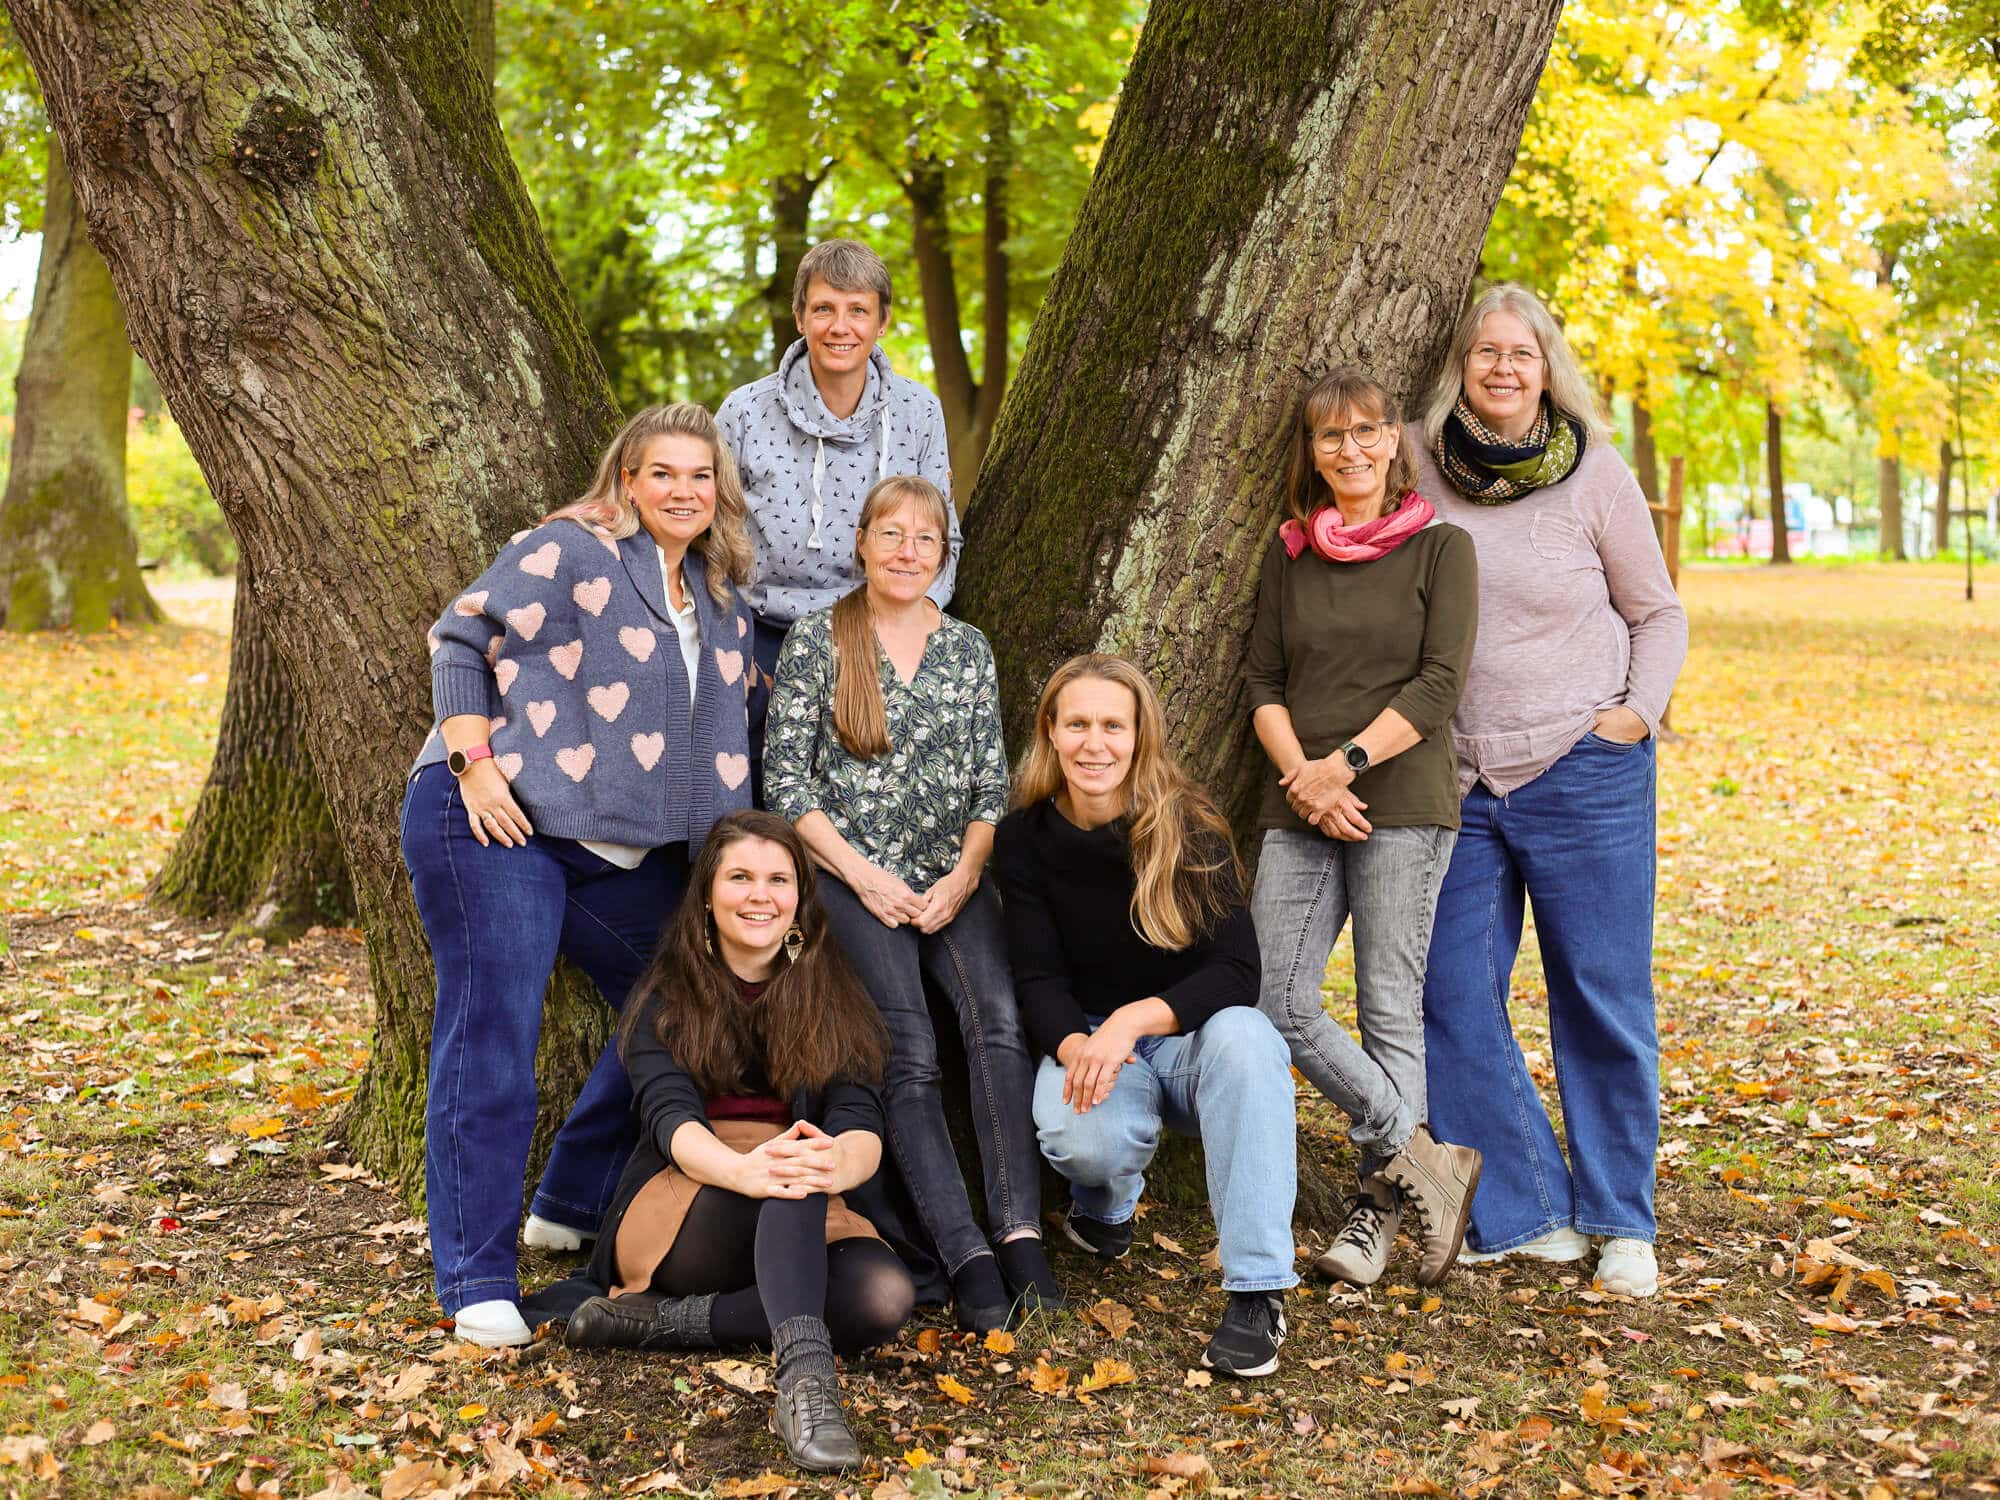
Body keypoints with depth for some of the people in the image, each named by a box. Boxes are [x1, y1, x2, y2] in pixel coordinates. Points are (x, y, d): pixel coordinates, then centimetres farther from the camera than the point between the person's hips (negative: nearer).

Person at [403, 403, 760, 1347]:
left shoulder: (719, 597, 16)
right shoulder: (568, 553, -7)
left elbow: (724, 722, 26)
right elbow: (460, 639, -8)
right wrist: (474, 761, -17)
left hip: (622, 855, 8)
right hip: (498, 827, -8)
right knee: (492, 1037, -10)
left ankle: (574, 1207, 24)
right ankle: (476, 1278, -4)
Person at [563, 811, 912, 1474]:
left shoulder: (834, 1002, 8)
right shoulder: (666, 1000, 2)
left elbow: (863, 1126, -7)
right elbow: (671, 1119, -15)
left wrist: (839, 1162, -34)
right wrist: (747, 1170, -39)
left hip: (798, 1234, 3)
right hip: (674, 1217, -2)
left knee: (882, 1295, -31)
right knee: (787, 1164, -34)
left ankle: (663, 1321, -26)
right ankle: (804, 1370, -50)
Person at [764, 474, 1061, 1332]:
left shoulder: (969, 650, 12)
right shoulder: (817, 642, 3)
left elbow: (992, 784, 11)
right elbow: (786, 777, -1)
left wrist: (962, 880, -4)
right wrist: (865, 876, -8)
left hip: (953, 879, 3)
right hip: (857, 881, -2)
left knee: (999, 1018, -24)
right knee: (908, 1053, -20)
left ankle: (1019, 1232, -28)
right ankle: (965, 1257, -24)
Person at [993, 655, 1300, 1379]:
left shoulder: (1190, 826, -14)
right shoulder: (1024, 839, -7)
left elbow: (1236, 972, -18)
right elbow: (1039, 980, -8)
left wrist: (1135, 1018, -34)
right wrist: (1075, 1046, -31)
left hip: (1194, 1033, -1)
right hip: (1090, 1034, 1)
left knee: (1243, 1038, -38)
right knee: (1082, 1139, -35)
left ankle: (1257, 1293, -34)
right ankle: (1106, 1206, 7)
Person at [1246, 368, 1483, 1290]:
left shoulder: (1440, 548, 3)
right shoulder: (1288, 556, 15)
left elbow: (1439, 684, -6)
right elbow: (1264, 684, 11)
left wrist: (1344, 764, -14)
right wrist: (1301, 776, -7)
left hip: (1402, 806, -4)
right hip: (1298, 810, 4)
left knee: (1389, 1006, -2)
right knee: (1276, 1000, -5)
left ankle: (1379, 1205, 9)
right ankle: (1420, 1157, 5)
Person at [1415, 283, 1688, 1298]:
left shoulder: (1594, 474, -2)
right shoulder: (1423, 473, 3)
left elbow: (1659, 614, 8)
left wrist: (1638, 710, -6)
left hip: (1583, 771, -3)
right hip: (1454, 780, 3)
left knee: (1602, 997, 3)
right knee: (1450, 995, 2)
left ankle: (1620, 1221, 16)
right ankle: (1522, 1212, 15)